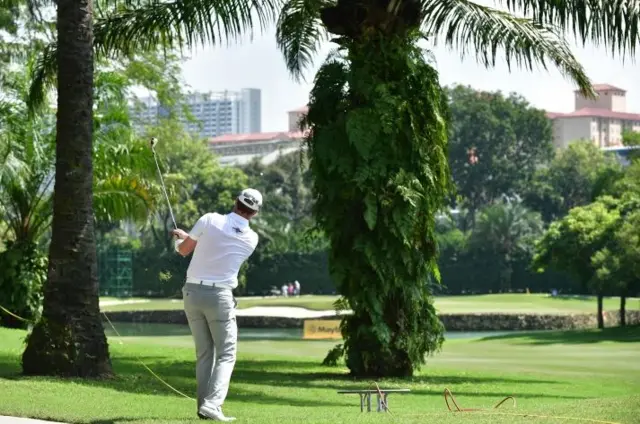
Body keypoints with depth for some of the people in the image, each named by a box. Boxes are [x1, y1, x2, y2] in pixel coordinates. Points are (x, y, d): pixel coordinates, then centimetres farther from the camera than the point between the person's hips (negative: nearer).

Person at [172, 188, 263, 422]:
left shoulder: (209, 220, -7)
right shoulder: (251, 239, -2)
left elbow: (183, 249, 3)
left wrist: (182, 237, 28)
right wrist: (190, 236, 25)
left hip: (193, 291, 2)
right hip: (219, 296, -2)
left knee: (204, 353, 13)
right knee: (226, 354, 3)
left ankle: (204, 405, 9)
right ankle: (212, 404, -16)